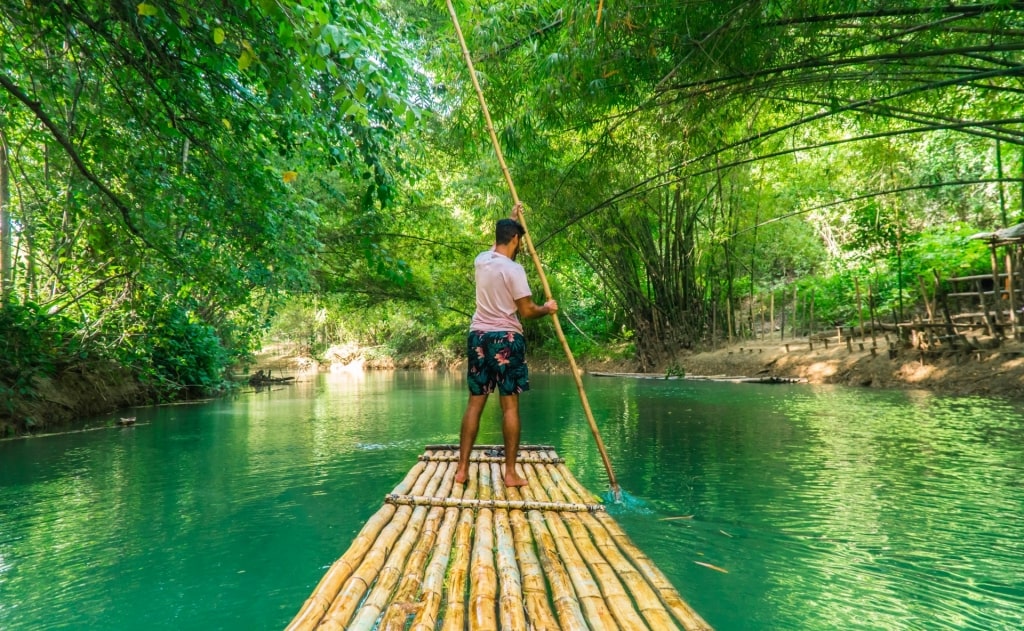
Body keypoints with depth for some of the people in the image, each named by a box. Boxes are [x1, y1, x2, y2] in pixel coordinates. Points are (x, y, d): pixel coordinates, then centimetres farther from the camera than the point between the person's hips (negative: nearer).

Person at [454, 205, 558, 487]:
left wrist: (511, 219, 40)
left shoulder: (481, 260, 8)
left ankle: (462, 469, 10)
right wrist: (547, 308, 8)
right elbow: (527, 311, -11)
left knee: (475, 403, 8)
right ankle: (510, 473, 2)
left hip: (478, 336, 6)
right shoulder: (513, 269, -11)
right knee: (510, 404, -1)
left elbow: (498, 246, 32)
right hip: (506, 339, -6)